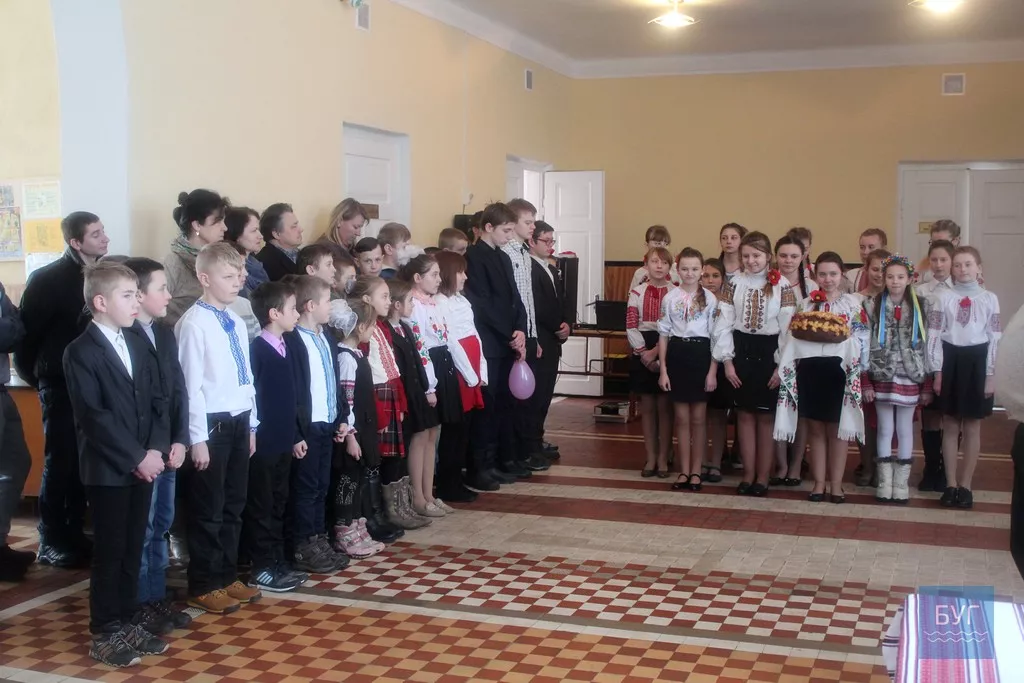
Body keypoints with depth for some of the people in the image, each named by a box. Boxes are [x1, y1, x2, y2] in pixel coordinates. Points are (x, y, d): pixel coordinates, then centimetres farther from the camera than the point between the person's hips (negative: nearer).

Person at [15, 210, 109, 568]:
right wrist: (35, 377, 1)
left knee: (85, 463, 10)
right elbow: (27, 331, -7)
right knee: (59, 463, 2)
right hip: (61, 384, -4)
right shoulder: (47, 279, -11)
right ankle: (51, 541, 13)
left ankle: (74, 533, 23)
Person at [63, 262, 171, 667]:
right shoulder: (81, 352, -9)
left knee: (133, 550, 12)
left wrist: (156, 449, -5)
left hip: (143, 466, 6)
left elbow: (157, 401, 10)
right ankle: (104, 634, 12)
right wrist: (136, 456, -17)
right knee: (109, 552, 1)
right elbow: (94, 416, -16)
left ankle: (128, 623, 23)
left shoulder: (138, 346, 13)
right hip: (107, 470, -6)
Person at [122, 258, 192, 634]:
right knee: (140, 530, 3)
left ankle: (158, 598, 26)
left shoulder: (166, 333, 9)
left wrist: (179, 440, 1)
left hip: (167, 449, 7)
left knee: (160, 526, 15)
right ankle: (141, 604, 15)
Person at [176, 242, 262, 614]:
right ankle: (203, 586, 16)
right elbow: (190, 386, -15)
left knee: (234, 505, 16)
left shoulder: (236, 322, 9)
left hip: (239, 422, 8)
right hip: (211, 424, -7)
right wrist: (198, 438, -16)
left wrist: (251, 425, 15)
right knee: (209, 509, 3)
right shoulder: (193, 324, -14)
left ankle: (227, 577, 28)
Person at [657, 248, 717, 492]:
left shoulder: (710, 299, -1)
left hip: (701, 354, -1)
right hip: (677, 354, 1)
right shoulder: (669, 298, 3)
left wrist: (713, 371, -7)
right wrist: (663, 369, 0)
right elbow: (663, 334, 5)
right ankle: (684, 470, 15)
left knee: (698, 417, 5)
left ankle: (696, 471, 15)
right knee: (682, 417, 6)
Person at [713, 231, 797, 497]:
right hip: (741, 352, 2)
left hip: (769, 353, -2)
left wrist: (781, 365, -10)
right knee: (745, 415, 8)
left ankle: (763, 477, 14)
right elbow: (724, 324, 2)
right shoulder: (734, 283, 2)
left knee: (766, 416, 4)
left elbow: (788, 327, -5)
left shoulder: (782, 286, -4)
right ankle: (748, 474, 17)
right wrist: (727, 361, -4)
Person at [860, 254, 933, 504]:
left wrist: (927, 385, 2)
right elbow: (864, 345, -1)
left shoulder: (921, 307, 3)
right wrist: (865, 383, -5)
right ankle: (884, 481, 14)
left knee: (905, 430, 6)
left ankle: (902, 481, 16)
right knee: (885, 430, 6)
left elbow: (928, 346, 4)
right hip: (882, 377, 0)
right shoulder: (871, 306, 0)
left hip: (910, 378, 1)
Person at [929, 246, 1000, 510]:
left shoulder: (989, 299, 1)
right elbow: (935, 335, 2)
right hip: (951, 361, 1)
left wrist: (990, 375, -5)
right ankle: (951, 484, 13)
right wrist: (938, 371, -3)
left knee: (972, 427, 5)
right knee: (950, 426, 5)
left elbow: (995, 338, 0)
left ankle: (965, 485, 13)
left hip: (976, 362, -1)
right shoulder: (945, 298, 3)